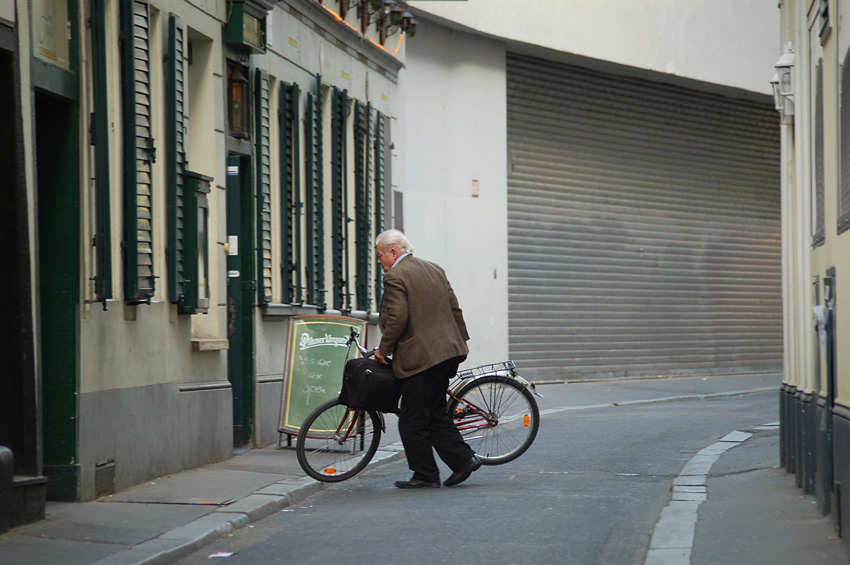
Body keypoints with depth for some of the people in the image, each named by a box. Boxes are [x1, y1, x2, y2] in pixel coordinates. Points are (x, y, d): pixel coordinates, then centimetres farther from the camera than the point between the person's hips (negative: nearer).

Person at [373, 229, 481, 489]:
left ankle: (425, 475, 3)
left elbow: (397, 319, -18)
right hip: (448, 350, 9)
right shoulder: (434, 269, 15)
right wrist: (462, 339, 26)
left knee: (412, 421, 0)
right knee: (435, 414, 15)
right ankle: (463, 459, 9)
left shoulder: (395, 276, -11)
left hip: (421, 357, -9)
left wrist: (383, 350, -6)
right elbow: (454, 308, 18)